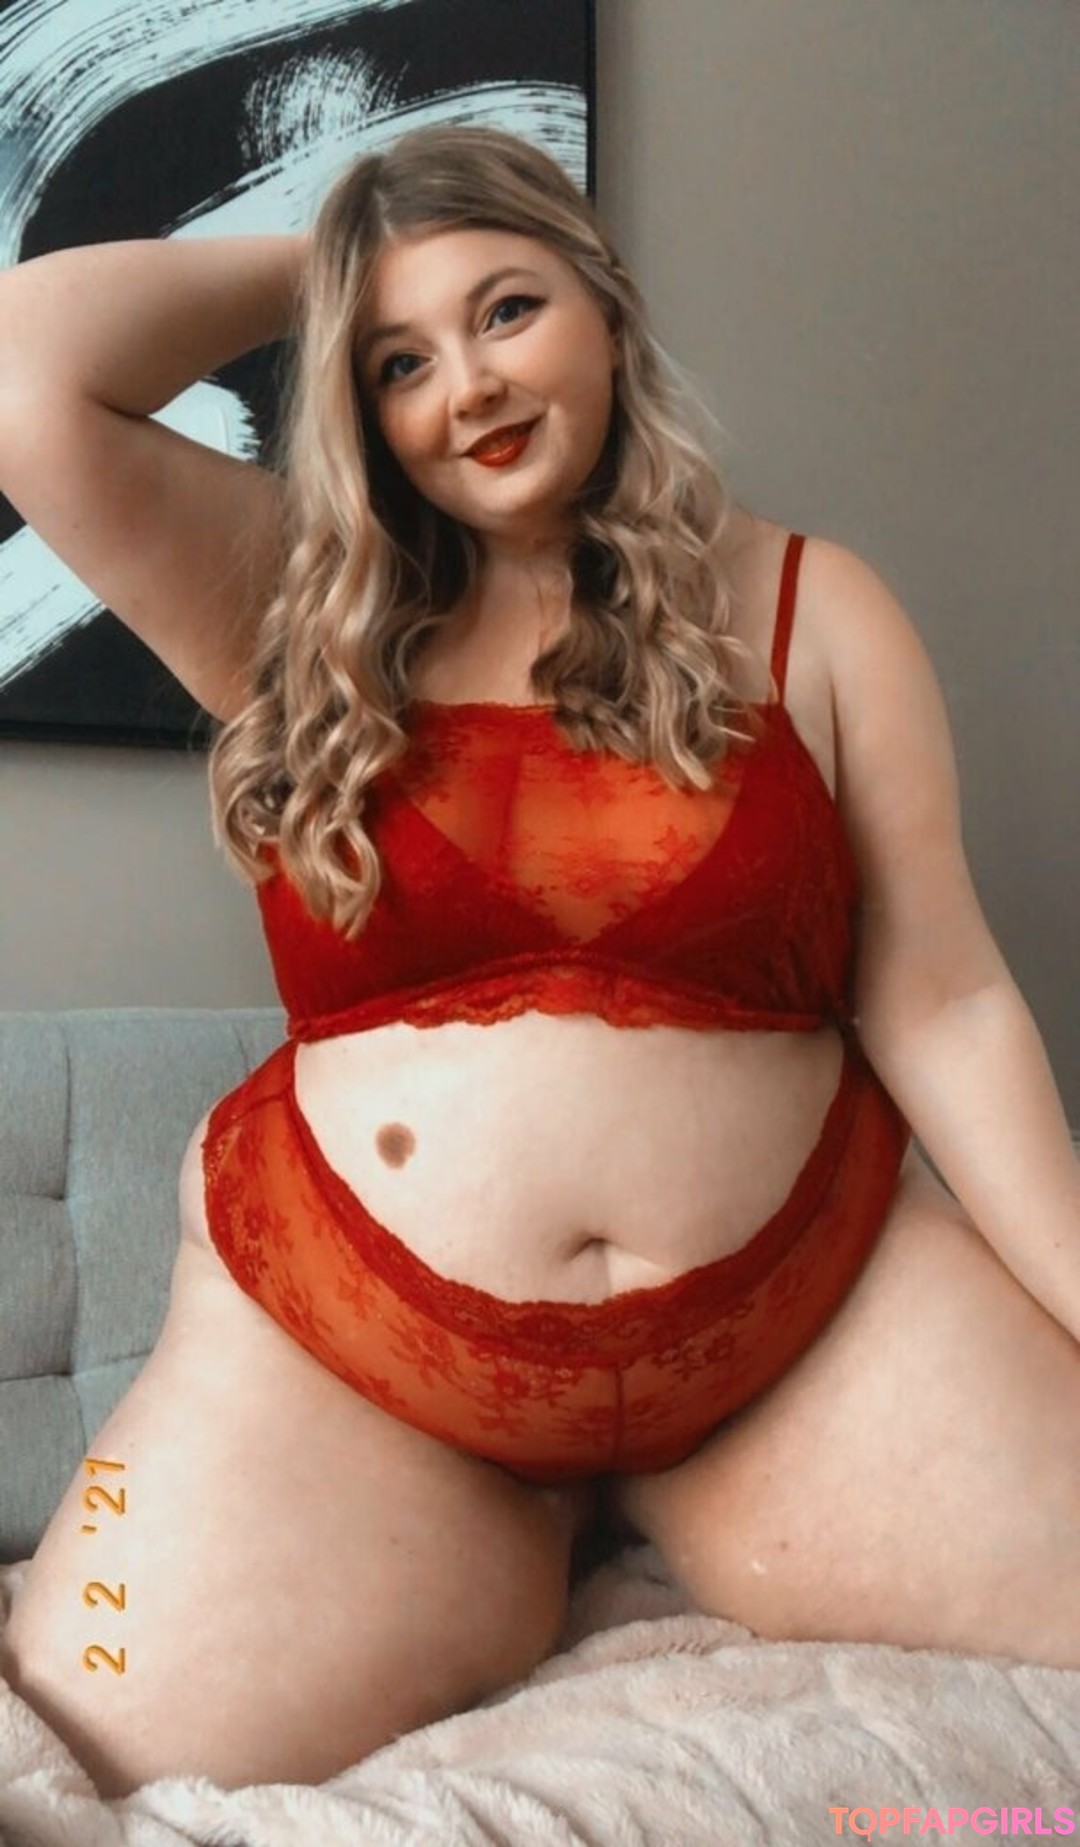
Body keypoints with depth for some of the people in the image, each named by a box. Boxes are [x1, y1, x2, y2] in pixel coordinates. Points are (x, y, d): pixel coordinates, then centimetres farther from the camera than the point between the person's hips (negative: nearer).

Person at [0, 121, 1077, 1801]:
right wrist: (312, 269, 6)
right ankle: (499, 1584, 14)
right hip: (342, 1351, 1)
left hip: (812, 1316, 1)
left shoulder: (809, 608, 2)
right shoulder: (301, 613, 5)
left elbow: (943, 1007, -1)